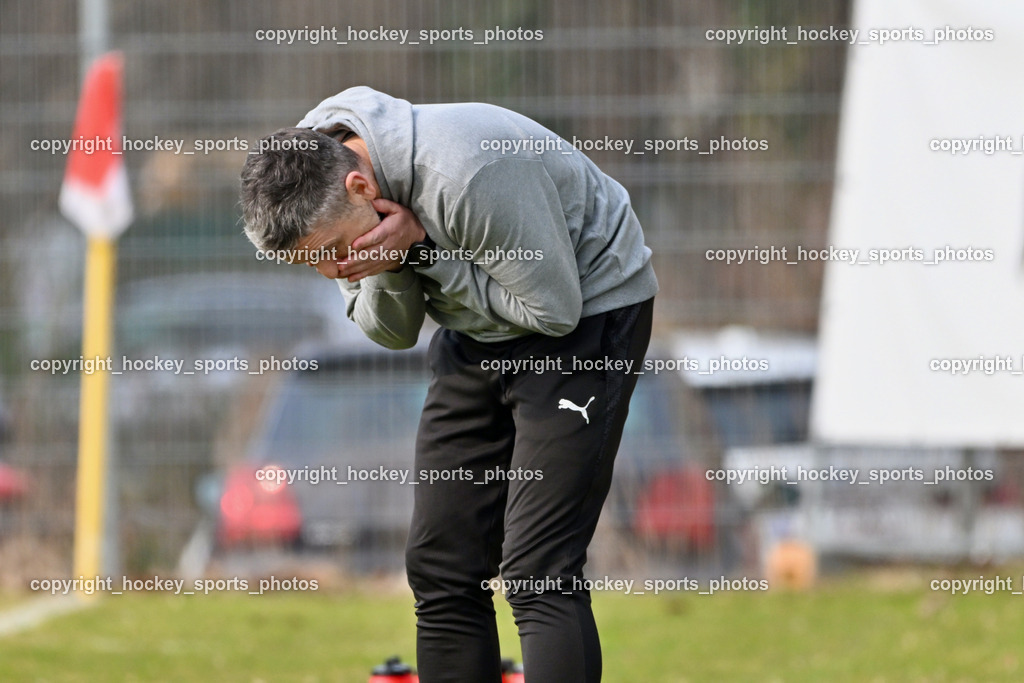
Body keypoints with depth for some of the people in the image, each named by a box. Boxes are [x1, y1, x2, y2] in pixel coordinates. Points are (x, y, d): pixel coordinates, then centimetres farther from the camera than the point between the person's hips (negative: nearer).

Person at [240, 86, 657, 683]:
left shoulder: (468, 175, -34)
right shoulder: (314, 191, -9)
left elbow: (553, 308, -25)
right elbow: (393, 334, 3)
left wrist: (422, 249, -28)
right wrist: (389, 270, -20)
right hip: (479, 334, 8)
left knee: (539, 572, -18)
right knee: (439, 567, 1)